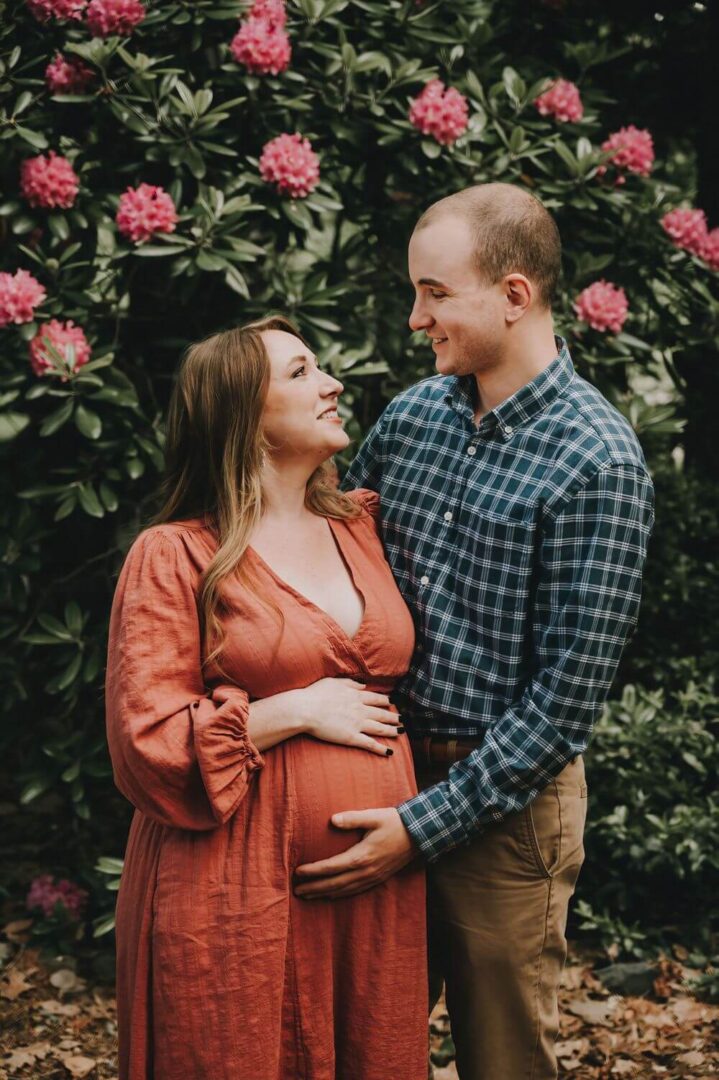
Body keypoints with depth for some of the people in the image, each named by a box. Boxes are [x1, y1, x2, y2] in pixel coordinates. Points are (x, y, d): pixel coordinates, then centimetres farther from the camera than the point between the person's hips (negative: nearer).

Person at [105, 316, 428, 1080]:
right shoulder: (176, 556, -6)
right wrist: (298, 711, -12)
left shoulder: (364, 525, 10)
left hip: (378, 883, 5)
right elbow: (146, 740, -12)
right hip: (241, 886, -5)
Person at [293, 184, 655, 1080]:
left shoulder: (595, 460, -16)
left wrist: (426, 823, -18)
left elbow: (567, 697, -17)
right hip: (384, 767, 5)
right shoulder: (411, 415, 3)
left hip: (503, 800, -5)